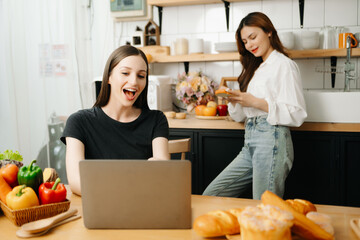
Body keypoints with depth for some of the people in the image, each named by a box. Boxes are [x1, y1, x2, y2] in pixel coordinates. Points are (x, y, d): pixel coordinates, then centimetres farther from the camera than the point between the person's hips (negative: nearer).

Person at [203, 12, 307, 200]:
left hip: (271, 141, -8)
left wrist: (256, 102, -16)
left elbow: (297, 114, -12)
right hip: (250, 145, 8)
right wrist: (233, 100, -1)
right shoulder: (255, 68, 22)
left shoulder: (284, 65, -3)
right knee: (210, 196, 4)